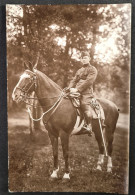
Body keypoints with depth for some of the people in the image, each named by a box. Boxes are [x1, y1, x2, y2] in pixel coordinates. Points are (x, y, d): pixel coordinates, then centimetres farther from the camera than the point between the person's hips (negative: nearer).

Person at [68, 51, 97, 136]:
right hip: (76, 92, 8)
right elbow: (74, 80, 18)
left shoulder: (93, 69, 2)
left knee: (85, 104, -30)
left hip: (86, 93, -8)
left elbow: (88, 81, -12)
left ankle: (89, 127, -18)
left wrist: (77, 89, -20)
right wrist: (70, 88, -4)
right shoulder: (79, 71, 26)